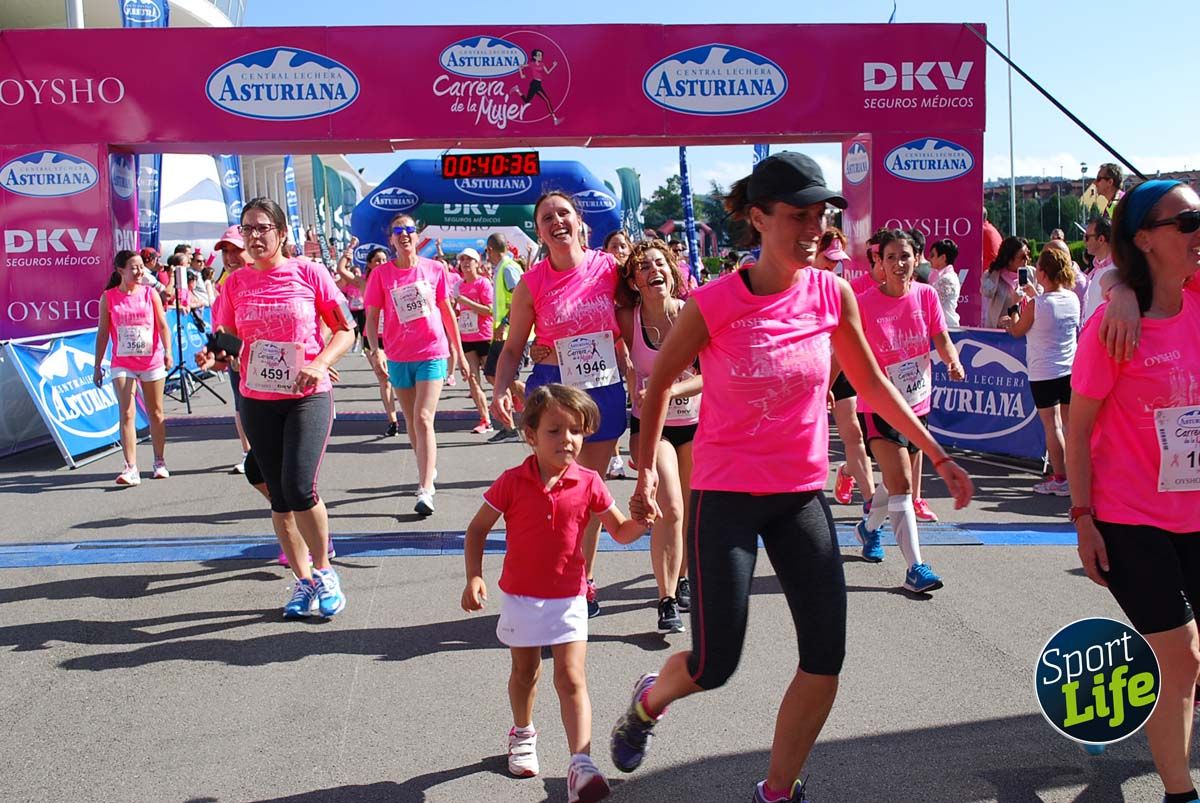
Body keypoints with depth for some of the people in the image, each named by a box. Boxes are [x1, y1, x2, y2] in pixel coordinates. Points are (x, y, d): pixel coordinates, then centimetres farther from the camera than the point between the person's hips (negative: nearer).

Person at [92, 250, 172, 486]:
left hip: (152, 362, 1)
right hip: (122, 364, -1)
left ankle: (160, 462, 24)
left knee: (156, 413, 11)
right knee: (127, 414, -10)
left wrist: (167, 351, -16)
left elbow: (163, 325, 0)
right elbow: (102, 333, 4)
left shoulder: (150, 293, 1)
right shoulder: (108, 298, 0)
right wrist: (97, 366, 4)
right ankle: (131, 468, -13)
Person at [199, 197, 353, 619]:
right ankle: (304, 582, 23)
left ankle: (324, 570, 7)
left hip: (308, 396, -4)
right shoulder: (236, 282, 5)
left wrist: (318, 365, -18)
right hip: (257, 400, 4)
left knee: (298, 488, -17)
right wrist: (212, 355, -11)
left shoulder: (308, 273, -5)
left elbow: (346, 330, -2)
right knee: (278, 496, 8)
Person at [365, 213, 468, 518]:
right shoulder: (381, 274, -1)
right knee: (411, 420, 15)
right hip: (398, 357, 2)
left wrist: (459, 352, 10)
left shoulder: (435, 269, 0)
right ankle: (427, 469, 36)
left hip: (433, 354, -2)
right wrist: (375, 351, -14)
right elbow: (372, 316, 0)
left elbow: (447, 311, 7)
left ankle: (426, 489, -15)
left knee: (423, 419, -13)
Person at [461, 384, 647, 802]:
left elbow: (621, 532, 1)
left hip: (568, 598, 0)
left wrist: (641, 520, -21)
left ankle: (581, 764, -9)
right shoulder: (512, 482, -13)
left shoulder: (588, 484, -9)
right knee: (525, 671, 19)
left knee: (571, 679, -8)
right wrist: (474, 577, -14)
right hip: (520, 596, 1)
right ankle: (522, 734, 45)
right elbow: (477, 528, -3)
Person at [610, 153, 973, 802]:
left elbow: (872, 383, 10)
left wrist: (938, 456, 12)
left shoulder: (833, 294, -4)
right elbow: (659, 381, 1)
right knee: (714, 665, -2)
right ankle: (649, 700, 34)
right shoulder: (714, 303, -15)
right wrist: (647, 468, 1)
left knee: (825, 656, 1)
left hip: (802, 494, 4)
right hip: (726, 496, -4)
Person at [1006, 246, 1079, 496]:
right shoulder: (1073, 299, 0)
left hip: (1043, 373, -5)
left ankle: (1059, 479, 3)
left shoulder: (1034, 305, -17)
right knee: (1071, 422, 12)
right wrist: (1035, 295, 25)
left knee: (1052, 425, 0)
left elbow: (1016, 331, -2)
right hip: (1071, 370, 6)